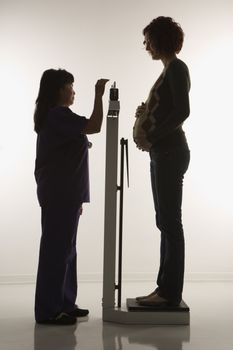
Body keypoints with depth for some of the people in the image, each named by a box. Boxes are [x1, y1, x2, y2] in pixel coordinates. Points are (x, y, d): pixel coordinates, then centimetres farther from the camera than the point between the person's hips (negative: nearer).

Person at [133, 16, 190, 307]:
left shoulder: (177, 68, -8)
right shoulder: (169, 69, 19)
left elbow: (182, 111, -19)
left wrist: (151, 137, -17)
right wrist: (147, 112, 7)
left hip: (170, 152, -10)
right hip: (162, 153, 10)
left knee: (170, 221, -7)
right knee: (165, 221, 10)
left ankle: (170, 292, 0)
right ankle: (166, 288, 16)